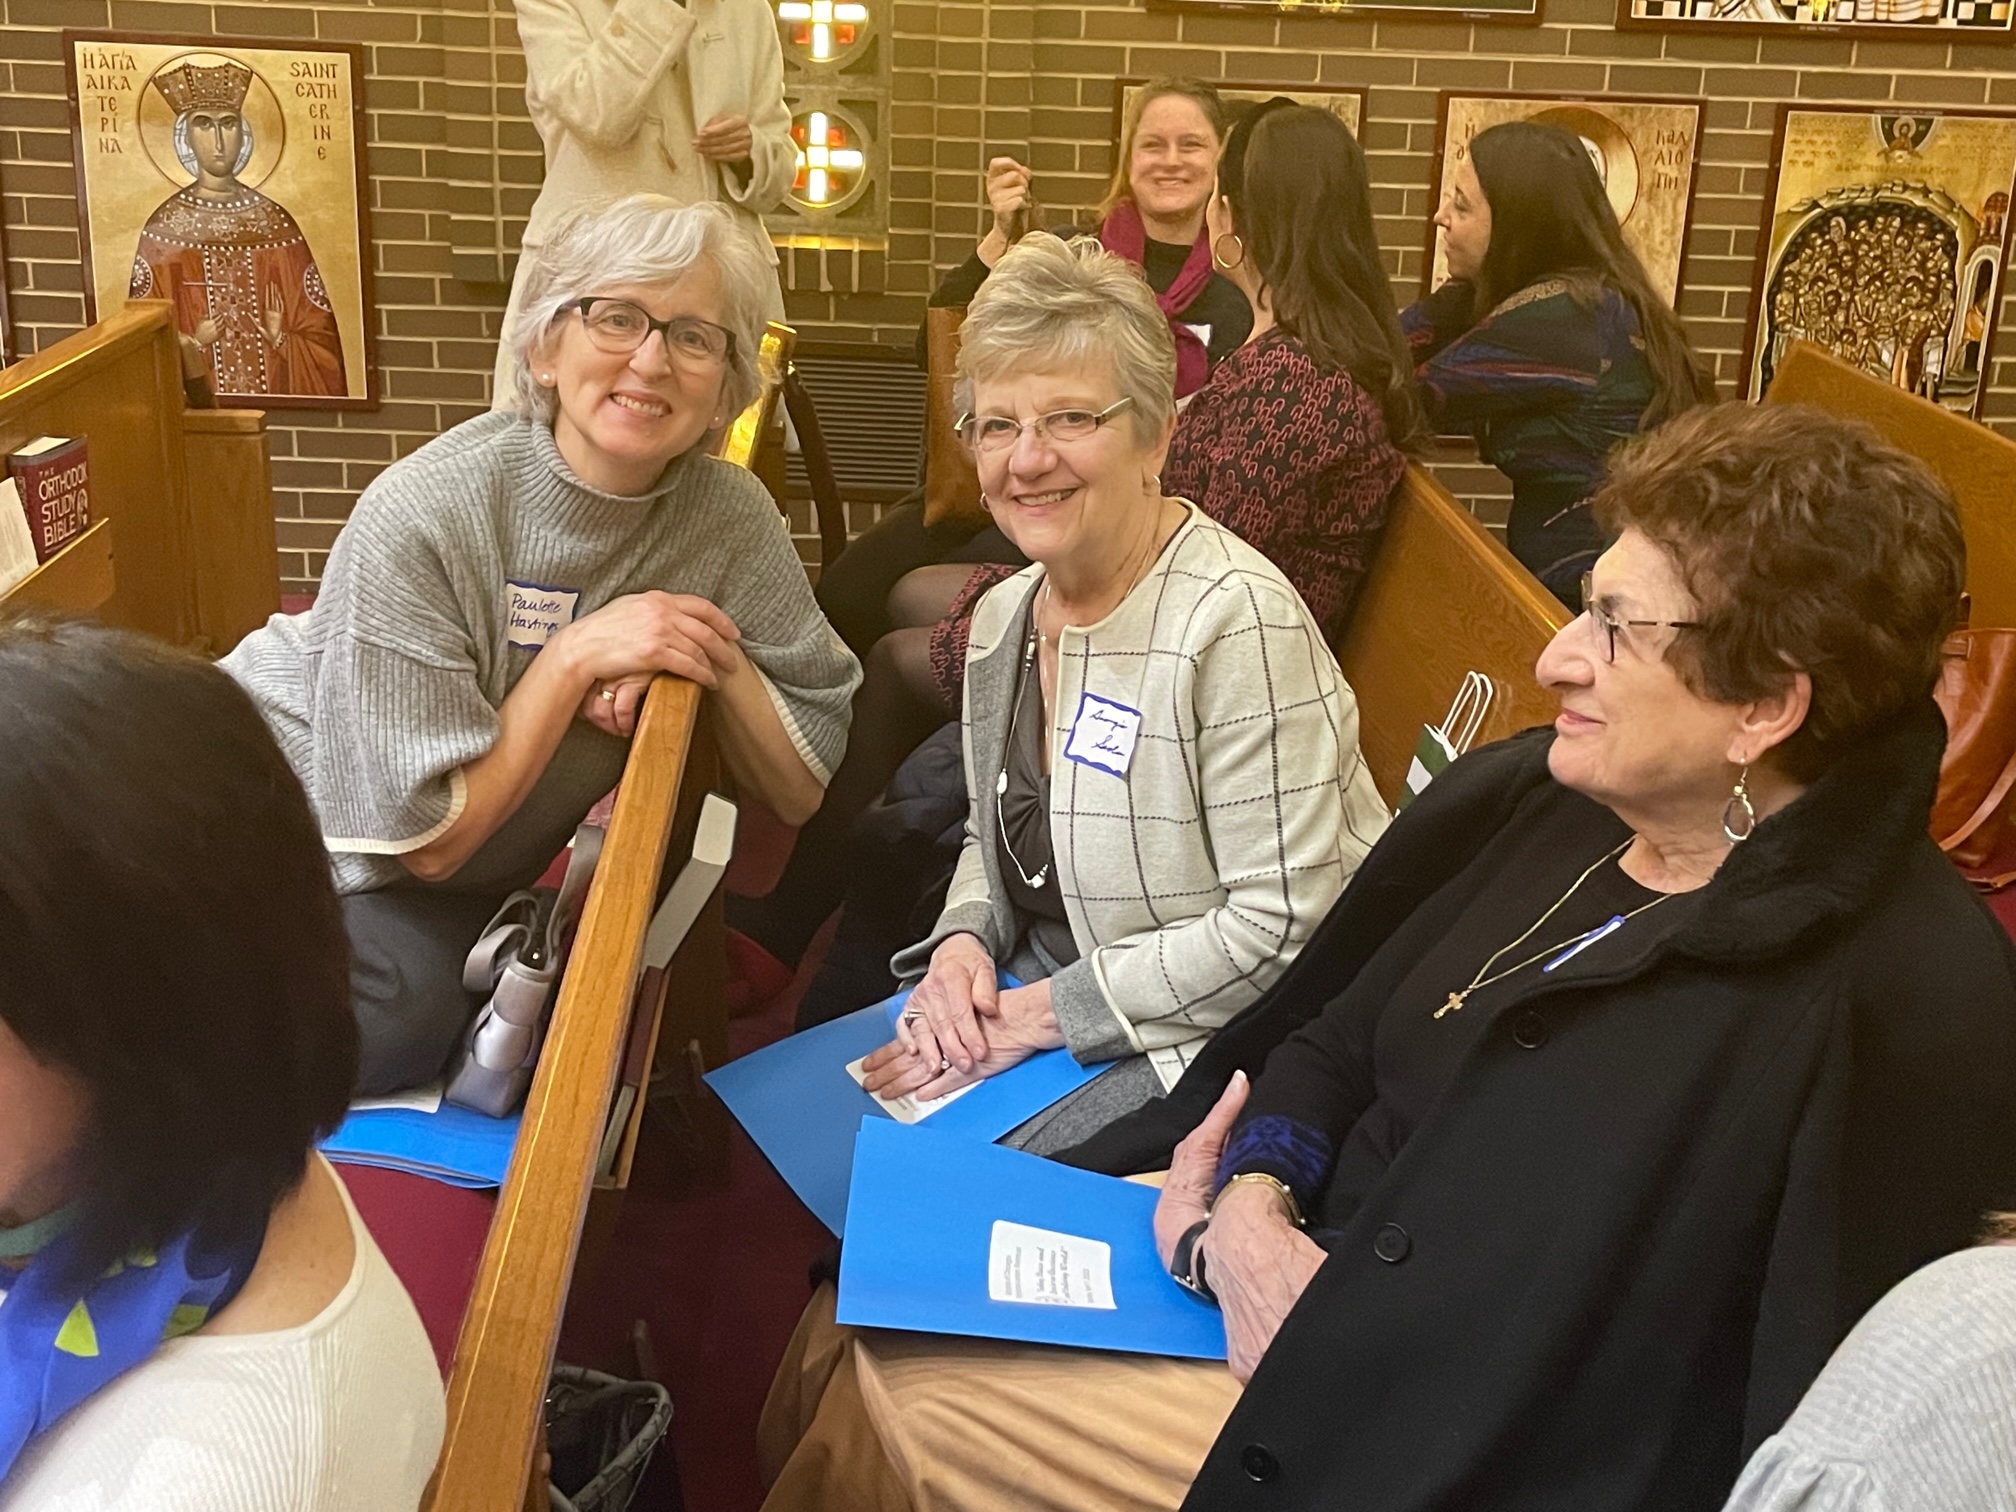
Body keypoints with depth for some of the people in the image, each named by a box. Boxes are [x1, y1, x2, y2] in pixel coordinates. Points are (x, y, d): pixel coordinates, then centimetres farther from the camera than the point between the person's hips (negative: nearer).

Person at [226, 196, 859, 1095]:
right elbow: (423, 835, -21)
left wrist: (718, 661, -23)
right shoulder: (421, 519, -24)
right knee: (410, 1005, -29)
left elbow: (798, 795, -7)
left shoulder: (730, 516, -11)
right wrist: (575, 657, -25)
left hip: (459, 900, 4)